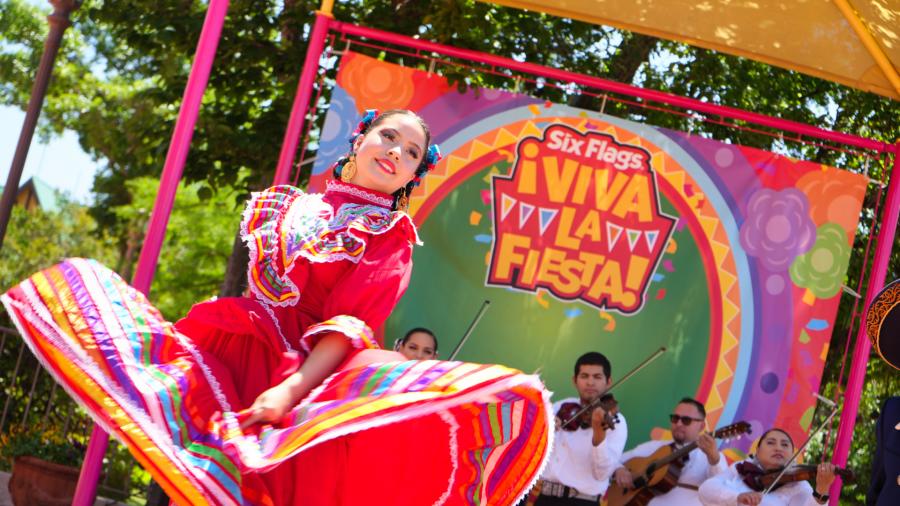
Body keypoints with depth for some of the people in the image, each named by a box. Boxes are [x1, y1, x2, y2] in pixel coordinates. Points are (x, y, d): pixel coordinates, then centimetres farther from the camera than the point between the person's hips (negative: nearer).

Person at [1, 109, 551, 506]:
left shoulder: (391, 233, 7)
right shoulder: (285, 206, 17)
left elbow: (352, 326, -7)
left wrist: (292, 388, -22)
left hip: (315, 368, -4)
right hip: (232, 352, 4)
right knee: (75, 286, -5)